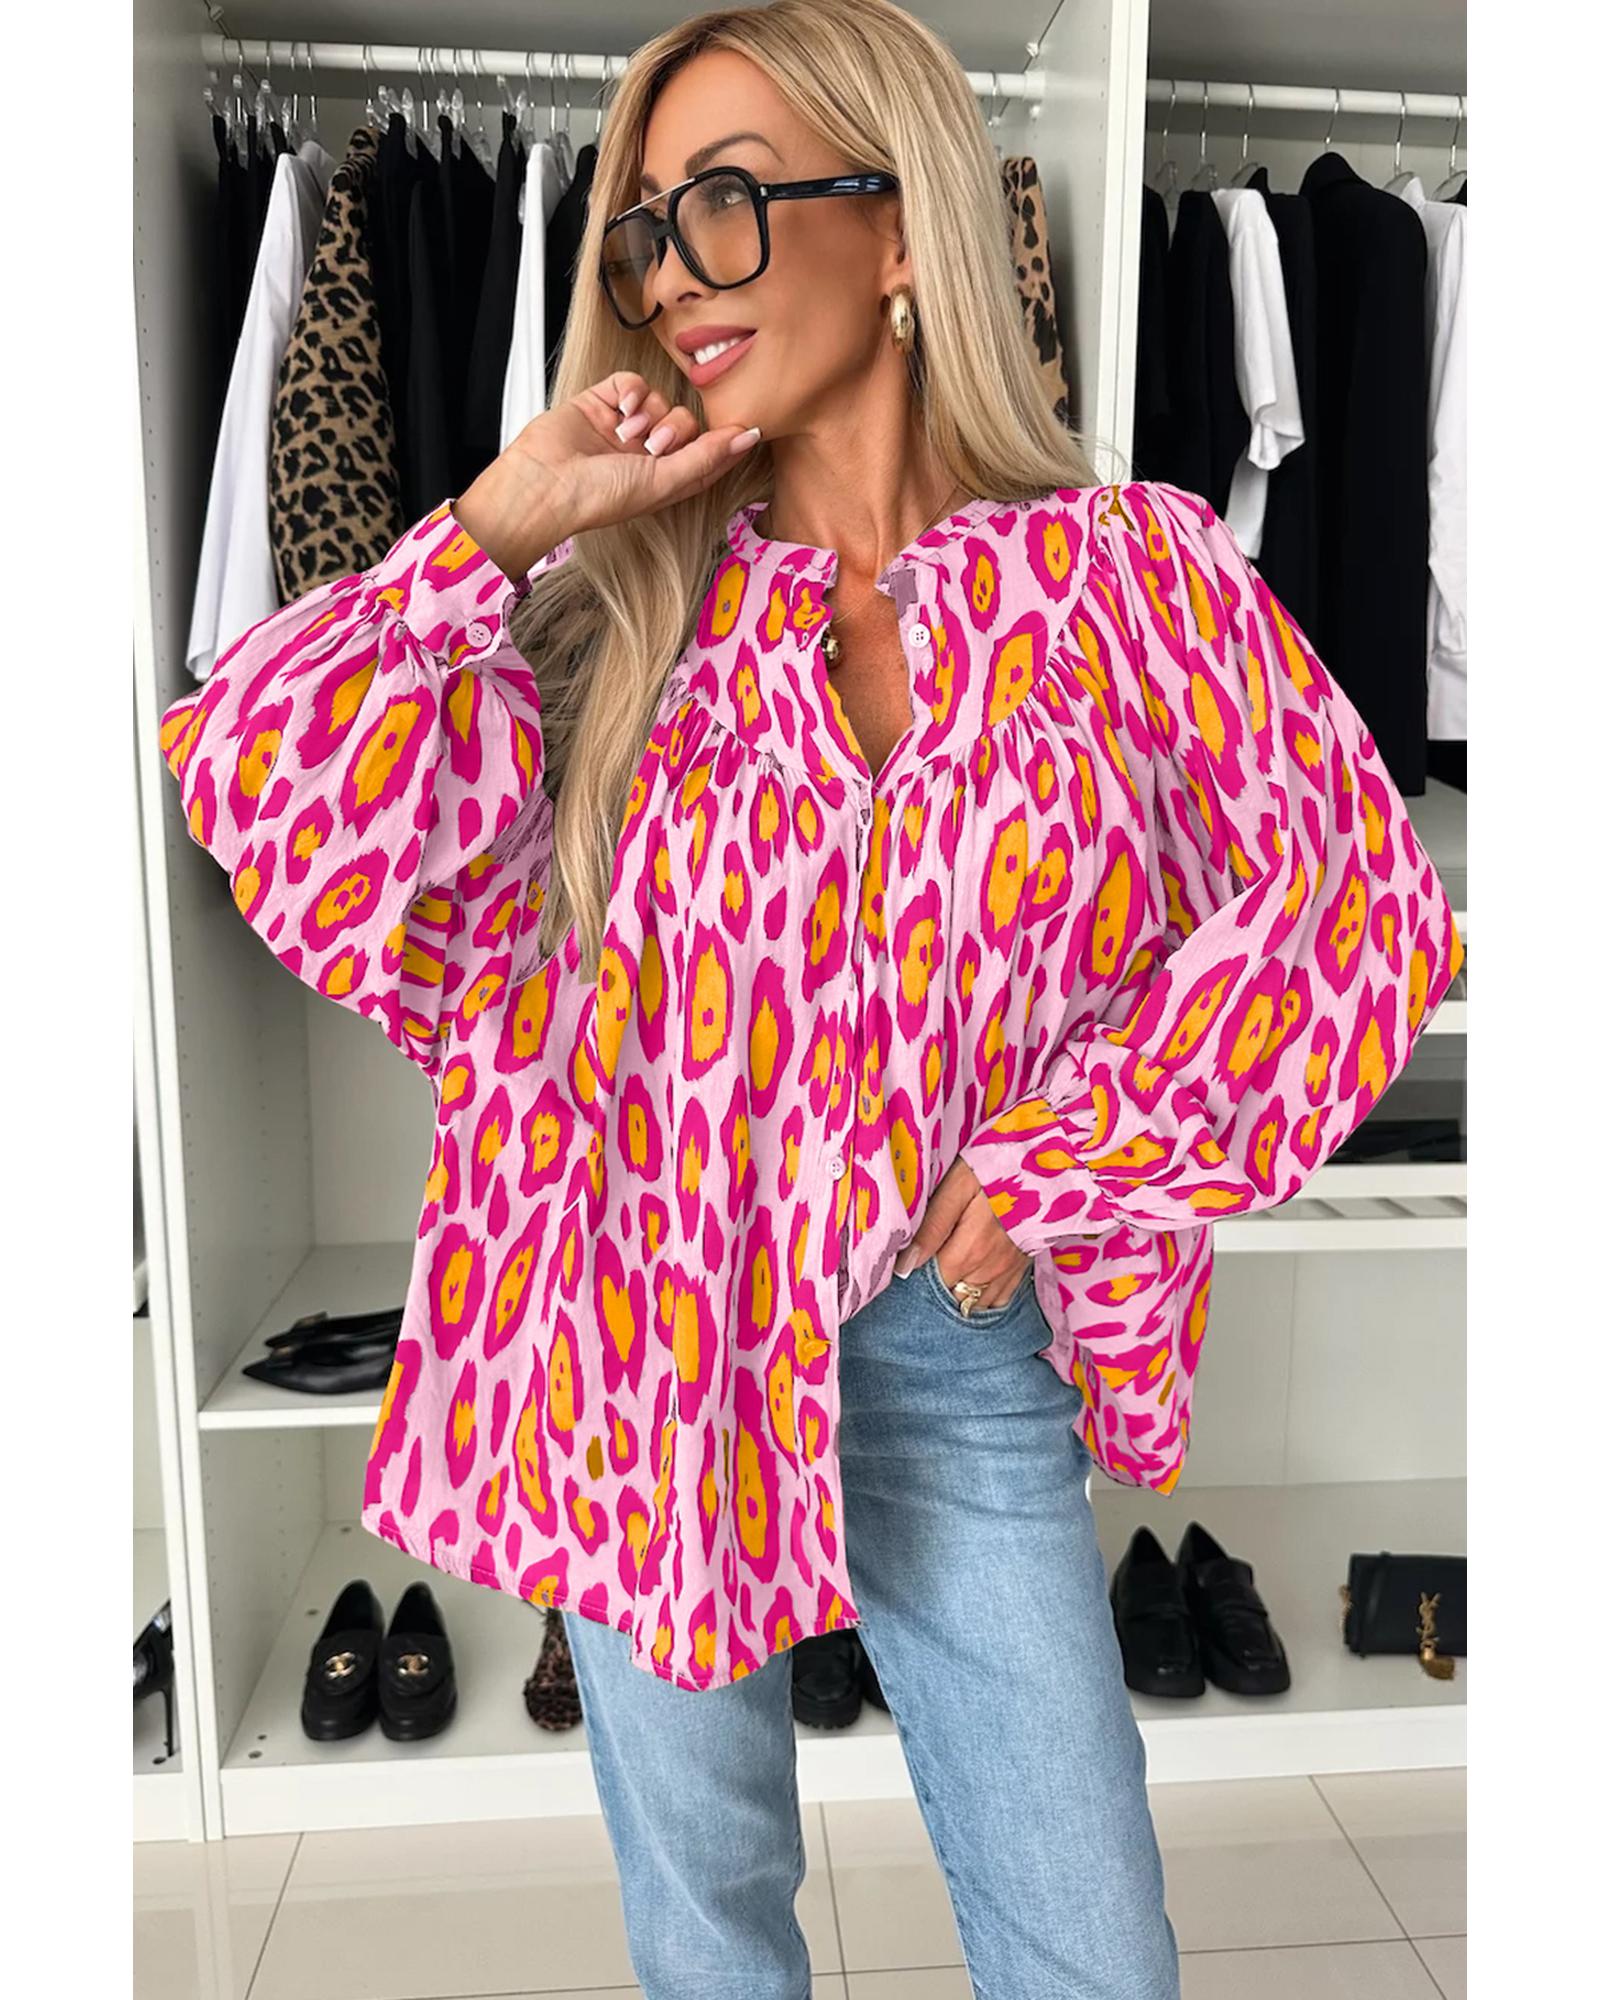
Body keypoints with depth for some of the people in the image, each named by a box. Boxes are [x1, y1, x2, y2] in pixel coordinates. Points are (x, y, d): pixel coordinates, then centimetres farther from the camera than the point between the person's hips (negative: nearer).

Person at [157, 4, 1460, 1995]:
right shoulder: (625, 600, -2)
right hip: (641, 1331, 2)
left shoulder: (1121, 568, -5)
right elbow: (257, 784, -7)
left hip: (957, 1348, 0)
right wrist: (503, 523, -14)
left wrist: (1054, 1181, -7)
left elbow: (1348, 904, -5)